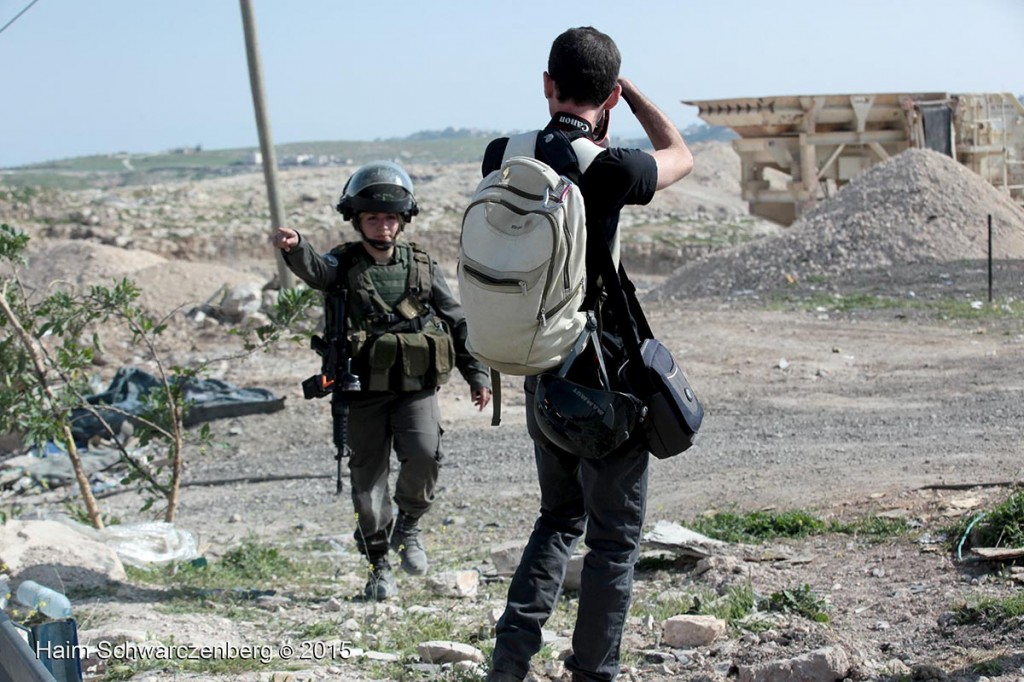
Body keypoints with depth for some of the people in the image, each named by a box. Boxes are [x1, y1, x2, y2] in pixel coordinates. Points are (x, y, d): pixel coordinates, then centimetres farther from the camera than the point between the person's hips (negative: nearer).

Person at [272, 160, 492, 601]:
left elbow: (458, 322, 14)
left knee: (423, 455, -23)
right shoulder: (344, 266, 2)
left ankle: (408, 524, 6)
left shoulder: (422, 268, 9)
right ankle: (379, 566, 21)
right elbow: (314, 270, -22)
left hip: (417, 388, 0)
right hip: (363, 391, 0)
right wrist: (294, 248, -44)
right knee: (367, 481, 3)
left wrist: (477, 374, 9)